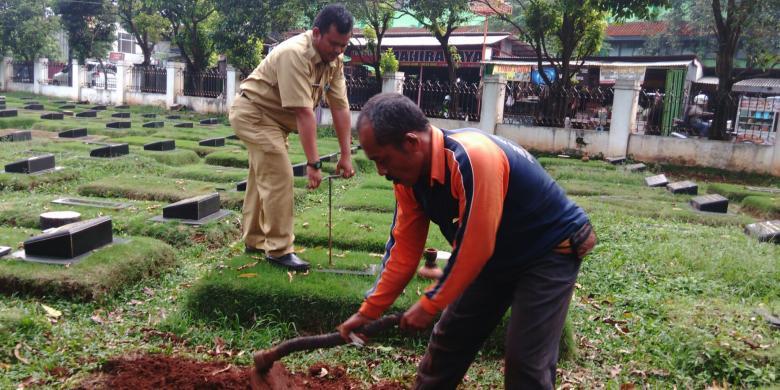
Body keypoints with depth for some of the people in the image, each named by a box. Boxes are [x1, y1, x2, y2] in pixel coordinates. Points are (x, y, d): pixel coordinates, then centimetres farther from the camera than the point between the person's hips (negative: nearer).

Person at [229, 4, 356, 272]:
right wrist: (313, 163, -34)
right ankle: (279, 249, -2)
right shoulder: (295, 54, -31)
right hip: (253, 113, -9)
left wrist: (345, 155, -12)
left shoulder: (334, 60, -6)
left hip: (274, 119, 9)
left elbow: (340, 108, -9)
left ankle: (254, 240, 31)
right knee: (279, 178, -12)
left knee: (263, 178, 17)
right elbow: (304, 113, -34)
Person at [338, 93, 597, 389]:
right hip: (499, 256, 8)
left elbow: (474, 248, -30)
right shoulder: (408, 174, -8)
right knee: (450, 337, 11)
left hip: (552, 251, -7)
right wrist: (368, 311, -1)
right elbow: (404, 247, -2)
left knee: (526, 358, -11)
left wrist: (429, 305, -18)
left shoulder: (472, 158, -35)